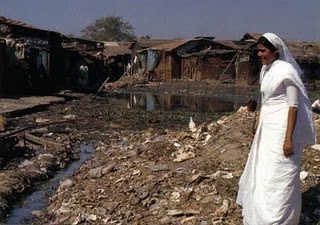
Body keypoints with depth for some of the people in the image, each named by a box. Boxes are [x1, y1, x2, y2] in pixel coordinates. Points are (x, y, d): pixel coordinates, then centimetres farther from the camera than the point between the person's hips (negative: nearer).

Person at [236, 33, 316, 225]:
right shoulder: (267, 70, 10)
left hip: (282, 128, -9)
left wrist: (288, 138, -21)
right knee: (262, 171, 17)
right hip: (268, 127, 9)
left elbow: (294, 106, -17)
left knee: (278, 175, -2)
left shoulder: (286, 71, -15)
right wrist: (258, 126, 20)